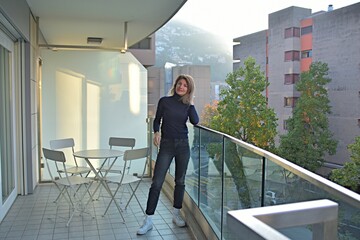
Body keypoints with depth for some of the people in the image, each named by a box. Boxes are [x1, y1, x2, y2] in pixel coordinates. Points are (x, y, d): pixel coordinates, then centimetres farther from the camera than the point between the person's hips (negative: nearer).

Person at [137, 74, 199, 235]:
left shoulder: (187, 105, 5)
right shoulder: (165, 101, 0)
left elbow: (195, 121, -11)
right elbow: (157, 119, 8)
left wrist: (191, 103, -6)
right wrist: (156, 132, -9)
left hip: (183, 145, 3)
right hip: (166, 144, -2)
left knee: (180, 181, 11)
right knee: (157, 182, -7)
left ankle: (176, 215, 27)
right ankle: (148, 220, 1)